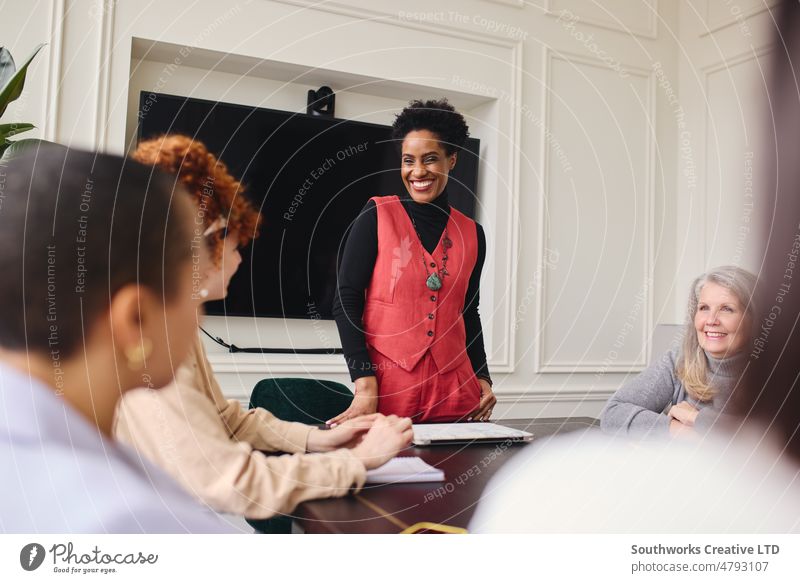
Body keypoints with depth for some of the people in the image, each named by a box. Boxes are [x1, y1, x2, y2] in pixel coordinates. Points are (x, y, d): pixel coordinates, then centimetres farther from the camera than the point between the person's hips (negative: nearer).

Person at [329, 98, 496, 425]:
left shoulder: (472, 234, 8)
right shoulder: (377, 217, -3)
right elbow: (346, 301, -7)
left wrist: (483, 377, 9)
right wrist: (365, 384, -14)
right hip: (387, 390, -3)